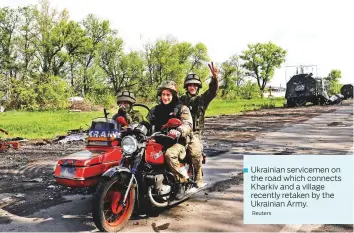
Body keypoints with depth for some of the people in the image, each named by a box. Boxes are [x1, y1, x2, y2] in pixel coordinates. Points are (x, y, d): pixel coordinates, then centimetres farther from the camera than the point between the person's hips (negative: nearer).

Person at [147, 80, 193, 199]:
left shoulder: (182, 108, 2)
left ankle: (181, 182, -21)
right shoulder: (156, 109, 20)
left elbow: (188, 124, -14)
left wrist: (178, 131, -35)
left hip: (177, 141, -5)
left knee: (170, 154, -36)